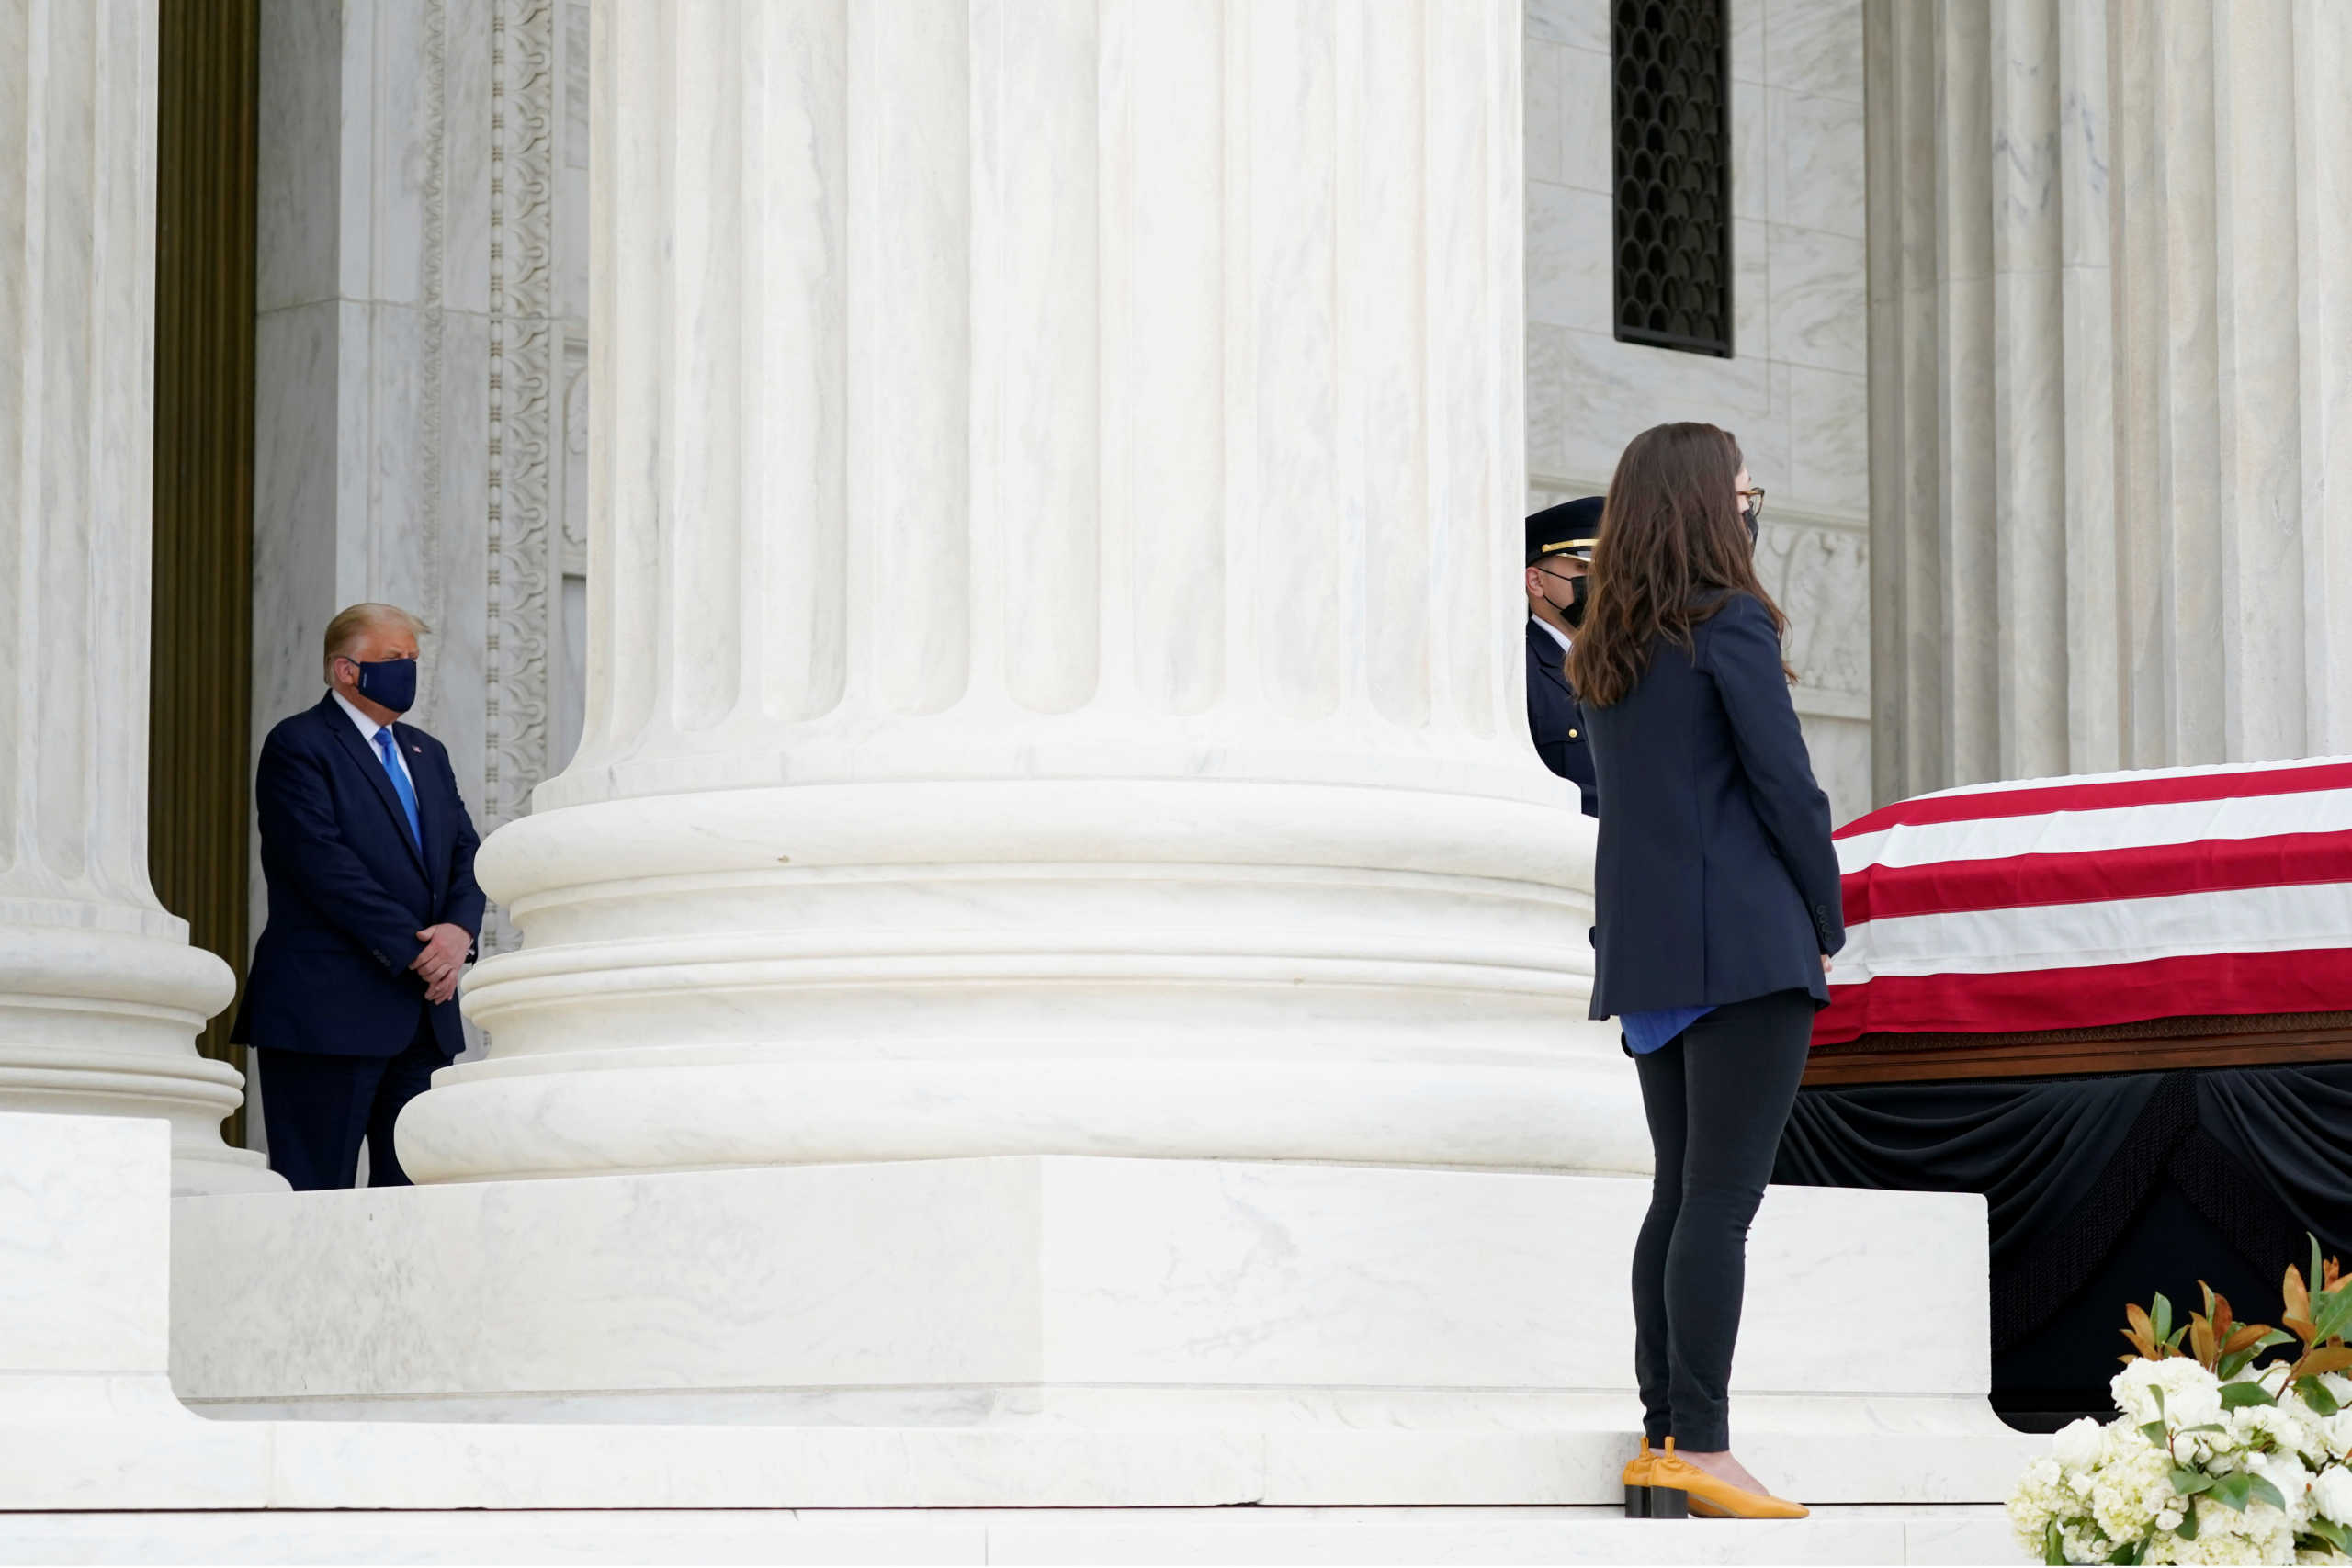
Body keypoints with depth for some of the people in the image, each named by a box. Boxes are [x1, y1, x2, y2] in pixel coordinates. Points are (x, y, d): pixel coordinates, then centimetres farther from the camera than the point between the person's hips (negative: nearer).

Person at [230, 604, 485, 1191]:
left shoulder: (426, 754, 21)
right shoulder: (298, 746, -4)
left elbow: (466, 853, 14)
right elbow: (326, 864, -14)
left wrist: (460, 931, -7)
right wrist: (415, 950, -16)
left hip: (425, 1012, 7)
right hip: (329, 1010, -7)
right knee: (316, 1203, -6)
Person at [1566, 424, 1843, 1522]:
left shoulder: (1605, 650, 15)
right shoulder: (1731, 624, -8)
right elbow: (1786, 787, -11)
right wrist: (1826, 924, 0)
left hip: (1646, 951, 8)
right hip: (1745, 943, -8)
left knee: (1680, 1197, 11)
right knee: (1721, 1199, -9)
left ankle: (1662, 1444, 9)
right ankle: (1700, 1451, -11)